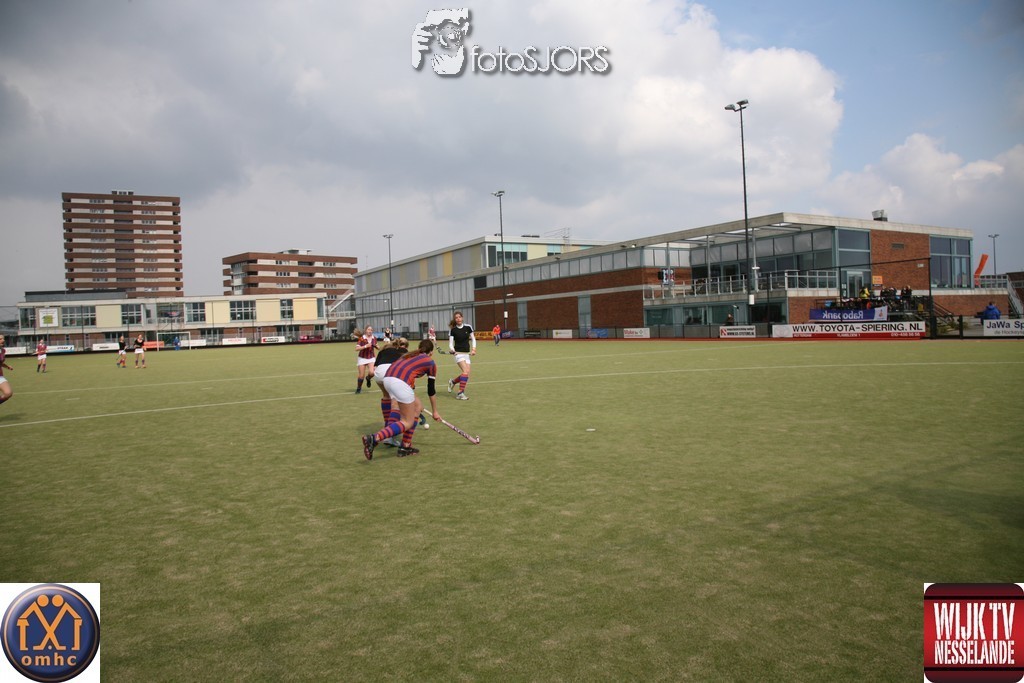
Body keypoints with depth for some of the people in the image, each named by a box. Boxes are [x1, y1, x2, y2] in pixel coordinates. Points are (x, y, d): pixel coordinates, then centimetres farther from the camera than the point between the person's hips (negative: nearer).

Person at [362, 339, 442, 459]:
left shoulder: (410, 355, 32)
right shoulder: (431, 363, 18)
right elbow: (431, 390, 21)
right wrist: (435, 411, 33)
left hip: (387, 378, 7)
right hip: (400, 382, -7)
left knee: (418, 406, 23)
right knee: (407, 423, 3)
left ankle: (406, 446, 22)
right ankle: (374, 439, -18)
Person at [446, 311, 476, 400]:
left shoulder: (468, 327, 2)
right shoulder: (452, 330, -4)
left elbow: (473, 339, 12)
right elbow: (450, 343, -5)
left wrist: (473, 349, -1)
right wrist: (452, 350, -25)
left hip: (467, 354, 4)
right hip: (458, 353, -4)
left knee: (467, 374, -1)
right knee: (465, 371, -22)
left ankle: (452, 382, 27)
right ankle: (460, 393, -18)